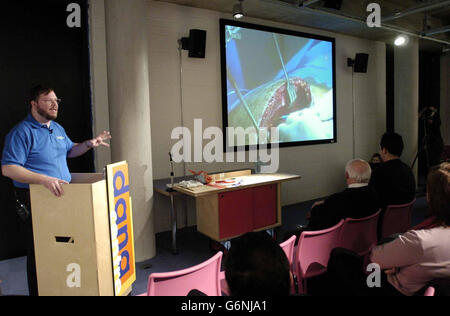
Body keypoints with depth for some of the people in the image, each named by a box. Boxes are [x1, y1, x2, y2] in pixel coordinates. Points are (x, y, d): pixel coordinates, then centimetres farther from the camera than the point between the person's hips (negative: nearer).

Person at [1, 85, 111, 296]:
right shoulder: (22, 132, -14)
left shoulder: (57, 128, 11)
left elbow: (69, 150, 27)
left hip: (62, 197, 8)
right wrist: (44, 179, -32)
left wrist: (89, 144, 8)